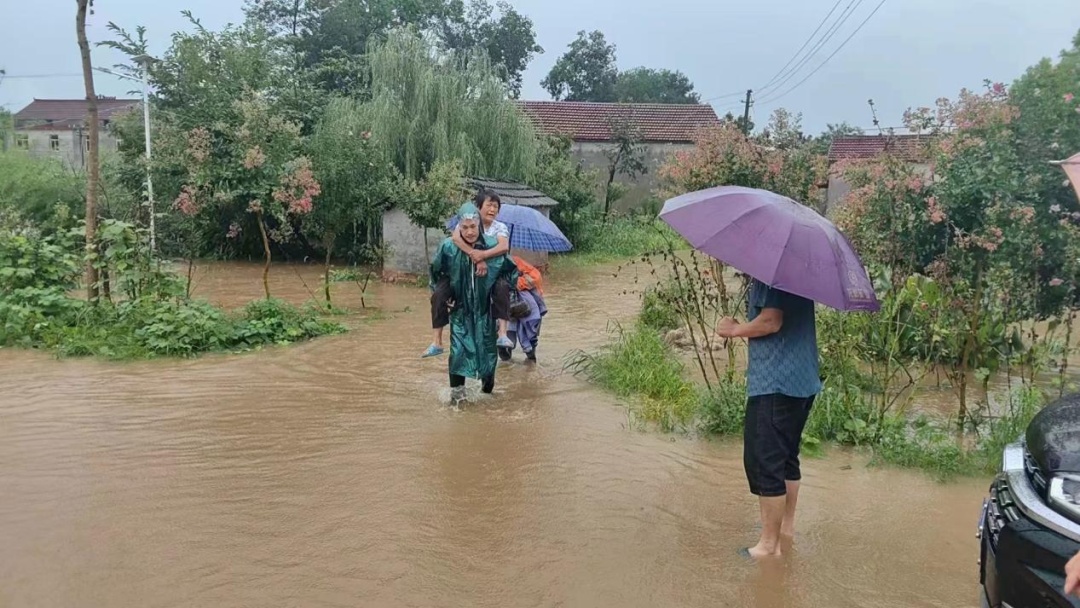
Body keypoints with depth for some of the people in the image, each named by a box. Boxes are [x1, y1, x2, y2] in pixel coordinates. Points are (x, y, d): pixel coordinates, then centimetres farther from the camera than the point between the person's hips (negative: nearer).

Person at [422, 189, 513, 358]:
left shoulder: (500, 227, 0)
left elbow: (504, 247, -23)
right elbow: (456, 237, -27)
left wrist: (482, 254, -39)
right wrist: (476, 257, -39)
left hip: (490, 274, 0)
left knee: (502, 287, -33)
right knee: (439, 293, -21)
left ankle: (503, 334, -31)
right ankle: (436, 342, -13)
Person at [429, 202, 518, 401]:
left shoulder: (492, 246, -12)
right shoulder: (448, 247, -12)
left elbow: (512, 271, 4)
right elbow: (436, 272, 8)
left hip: (485, 309, 1)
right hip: (460, 309, -1)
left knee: (488, 349, 10)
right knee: (459, 350, -10)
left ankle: (488, 382, 35)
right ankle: (457, 391, 2)